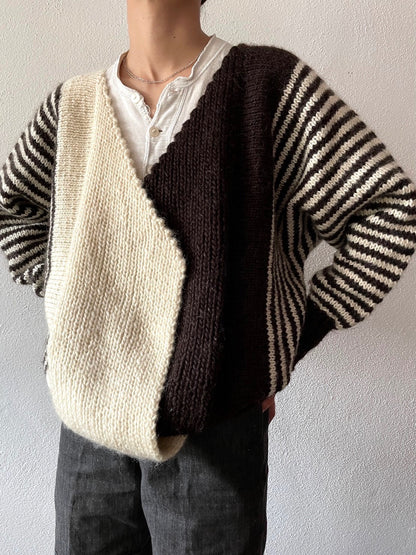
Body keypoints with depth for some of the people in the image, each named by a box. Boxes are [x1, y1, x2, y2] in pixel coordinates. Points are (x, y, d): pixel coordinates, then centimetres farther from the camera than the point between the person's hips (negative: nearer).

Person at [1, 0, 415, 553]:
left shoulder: (269, 83, -7)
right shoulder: (73, 104, 5)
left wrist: (292, 335, -8)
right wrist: (62, 292, 8)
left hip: (216, 418, -3)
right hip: (88, 418, 4)